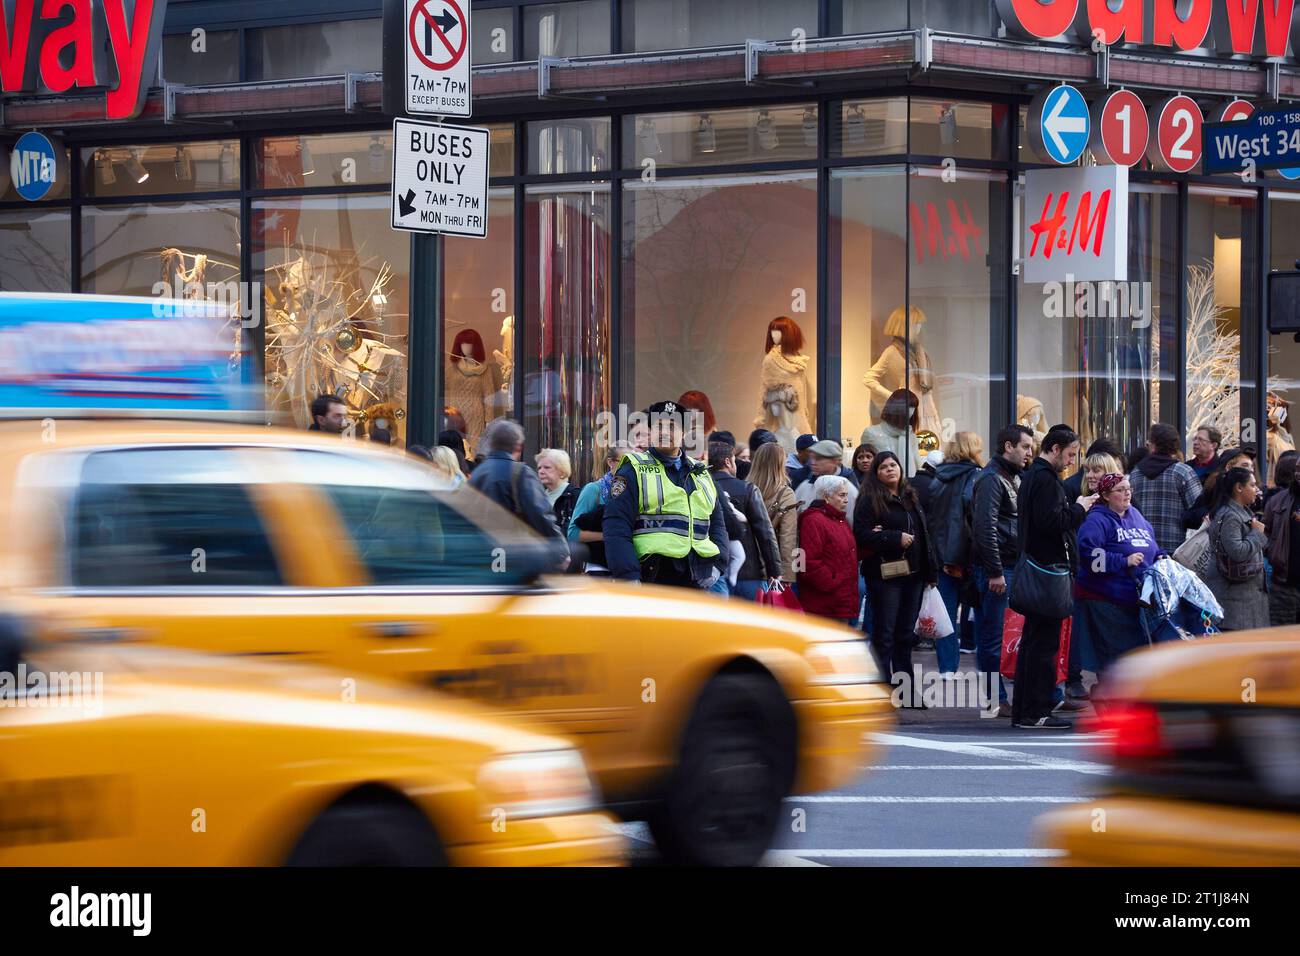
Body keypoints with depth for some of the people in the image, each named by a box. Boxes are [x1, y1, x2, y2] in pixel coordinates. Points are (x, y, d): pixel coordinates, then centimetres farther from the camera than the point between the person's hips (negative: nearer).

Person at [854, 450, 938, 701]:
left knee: (906, 634, 11)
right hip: (885, 574, -7)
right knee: (884, 634, -4)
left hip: (913, 574, 7)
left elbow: (923, 535, 22)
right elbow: (861, 535, -14)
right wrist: (897, 538, -18)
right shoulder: (870, 501, -4)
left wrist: (931, 571, 16)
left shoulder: (910, 499, 18)